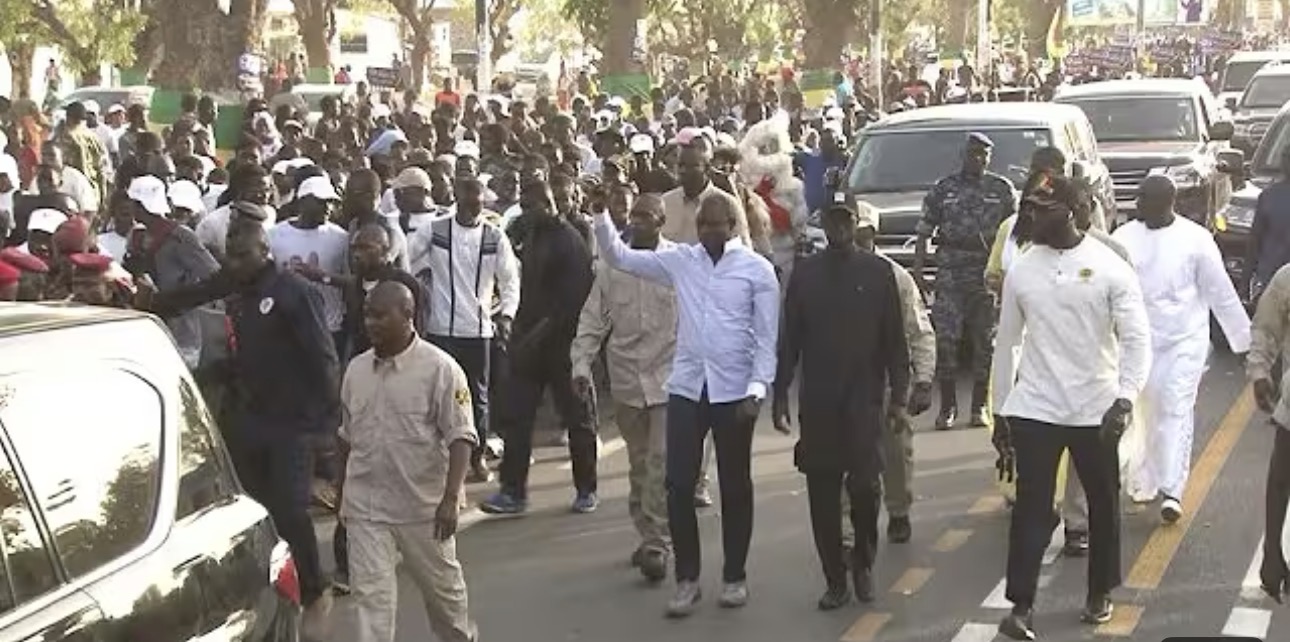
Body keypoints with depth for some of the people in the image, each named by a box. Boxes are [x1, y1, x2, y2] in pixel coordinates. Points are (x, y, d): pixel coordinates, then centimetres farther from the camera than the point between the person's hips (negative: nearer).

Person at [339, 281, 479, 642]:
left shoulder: (439, 368, -12)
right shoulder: (356, 370, 5)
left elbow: (461, 437, -15)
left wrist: (451, 497, -23)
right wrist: (344, 493, 18)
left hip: (424, 505, -3)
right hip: (366, 507, 4)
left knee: (442, 586, 15)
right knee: (370, 595, -2)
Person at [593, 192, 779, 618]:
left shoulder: (757, 268, -4)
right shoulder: (680, 260, 5)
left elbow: (766, 337, -4)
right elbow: (620, 257, 5)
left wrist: (757, 388, -12)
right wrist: (601, 215, -8)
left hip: (733, 391, -3)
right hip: (686, 387, 3)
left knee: (734, 485, 9)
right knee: (679, 484, 1)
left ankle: (735, 576, 23)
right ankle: (687, 579, 13)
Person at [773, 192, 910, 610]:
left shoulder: (877, 272, 2)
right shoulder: (805, 273, 6)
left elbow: (894, 340, 3)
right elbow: (788, 340, 8)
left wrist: (898, 396, -2)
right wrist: (780, 397, 3)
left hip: (865, 399, -2)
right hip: (817, 403, 2)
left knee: (864, 485, -9)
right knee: (823, 493, 3)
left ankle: (863, 562, 17)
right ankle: (835, 580, 14)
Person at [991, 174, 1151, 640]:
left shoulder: (1109, 268, -8)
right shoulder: (1021, 271, 2)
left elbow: (1137, 339, -10)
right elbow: (1007, 343, 9)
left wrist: (1126, 398, -26)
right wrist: (1000, 413, 10)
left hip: (1095, 410, -1)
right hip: (1034, 409, 1)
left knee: (1103, 504, 14)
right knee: (1032, 508, -3)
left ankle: (1100, 593, 32)